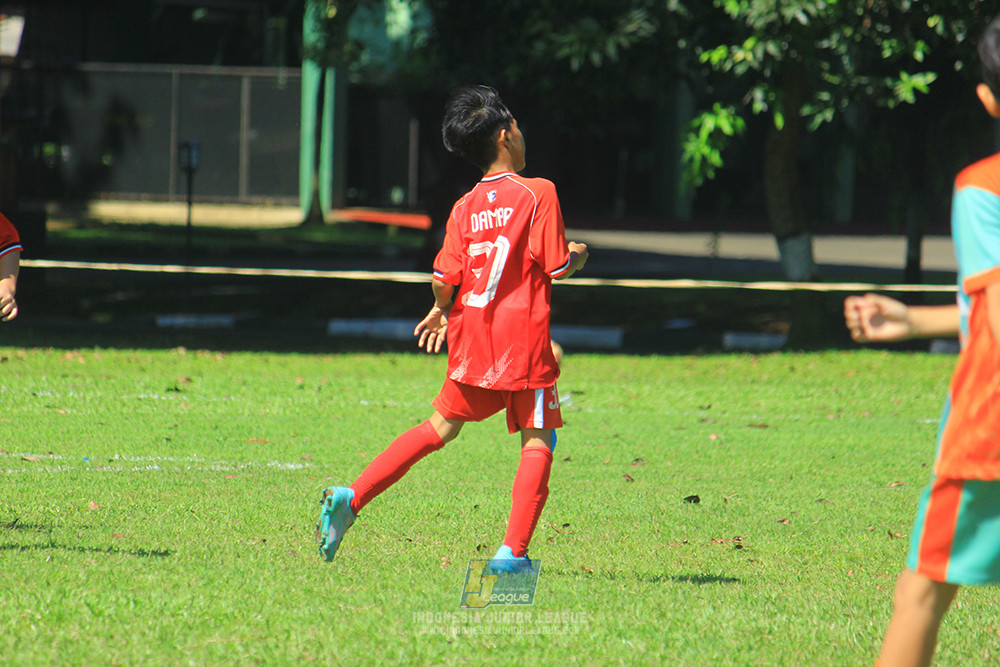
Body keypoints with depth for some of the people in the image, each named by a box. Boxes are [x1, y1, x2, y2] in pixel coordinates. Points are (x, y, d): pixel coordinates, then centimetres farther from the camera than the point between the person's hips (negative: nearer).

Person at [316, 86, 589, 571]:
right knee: (538, 440, 3)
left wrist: (441, 311, 21)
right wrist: (578, 257, 14)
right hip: (523, 337, -5)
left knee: (442, 427, 18)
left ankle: (351, 497, 8)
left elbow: (444, 280, -1)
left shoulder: (465, 208, 4)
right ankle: (513, 551, -7)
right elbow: (556, 267, -9)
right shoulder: (538, 193, -8)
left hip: (471, 337, 5)